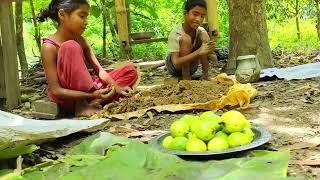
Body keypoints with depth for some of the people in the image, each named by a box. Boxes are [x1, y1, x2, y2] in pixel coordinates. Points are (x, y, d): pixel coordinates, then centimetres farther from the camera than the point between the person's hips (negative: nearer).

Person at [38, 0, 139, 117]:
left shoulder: (82, 41, 3)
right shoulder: (49, 47, -18)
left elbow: (99, 70, -1)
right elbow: (56, 90, -22)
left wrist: (116, 87, -20)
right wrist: (92, 95, -31)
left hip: (85, 93, 7)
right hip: (65, 99, -7)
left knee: (130, 71, 3)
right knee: (70, 47, -27)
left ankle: (93, 103, -17)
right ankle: (81, 106, -21)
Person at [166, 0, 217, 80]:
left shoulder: (201, 31, -12)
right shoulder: (175, 33, -26)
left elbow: (214, 59, -14)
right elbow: (176, 63, -38)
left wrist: (210, 54, -40)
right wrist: (199, 52, -48)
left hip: (191, 67, 4)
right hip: (175, 68, -4)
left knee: (204, 36, -17)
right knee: (186, 39, -30)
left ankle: (205, 76, -17)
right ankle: (186, 78, -22)